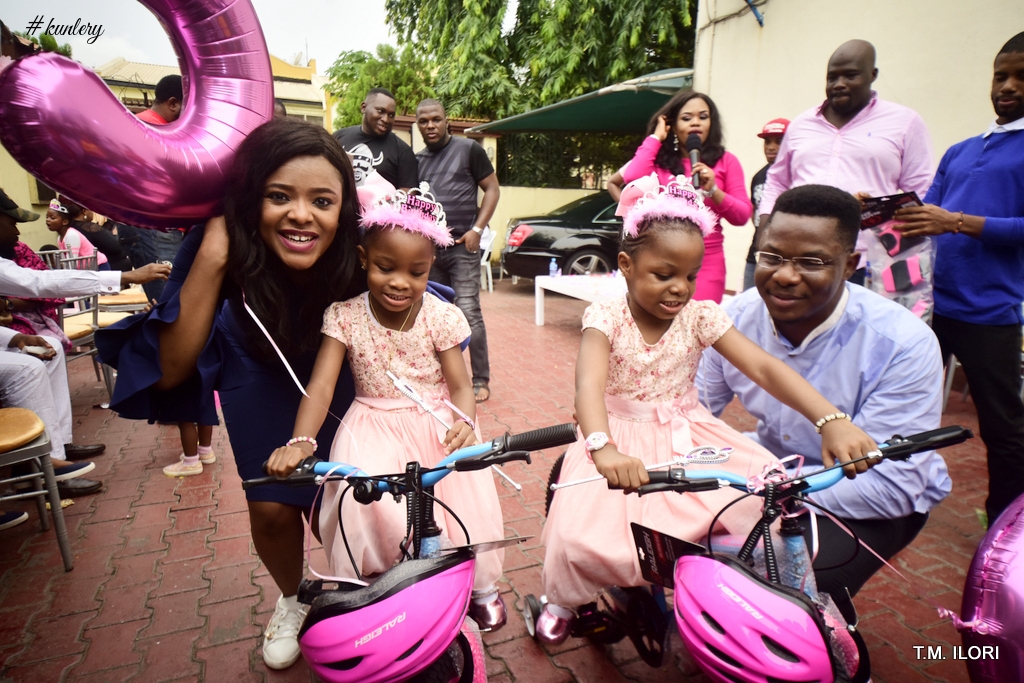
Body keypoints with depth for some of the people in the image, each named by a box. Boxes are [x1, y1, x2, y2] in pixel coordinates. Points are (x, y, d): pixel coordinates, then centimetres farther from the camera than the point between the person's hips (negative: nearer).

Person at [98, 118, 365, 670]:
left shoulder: (358, 255, -35)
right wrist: (211, 258, -46)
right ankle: (291, 600, 33)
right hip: (258, 373, 0)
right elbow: (171, 370, -37)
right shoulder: (229, 250, -34)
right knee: (271, 507, -3)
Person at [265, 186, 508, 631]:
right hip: (374, 428, 0)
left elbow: (460, 385, -8)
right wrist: (300, 442, -28)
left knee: (467, 496, -11)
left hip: (437, 424, 0)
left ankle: (479, 584, 22)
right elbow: (321, 385, -12)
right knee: (363, 504, -22)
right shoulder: (345, 315, -7)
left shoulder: (441, 317, -8)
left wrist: (463, 421, -31)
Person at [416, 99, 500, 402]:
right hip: (429, 248, 5)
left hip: (462, 247, -5)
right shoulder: (417, 159, 14)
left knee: (469, 313, -9)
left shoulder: (468, 149, 1)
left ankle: (481, 380, 2)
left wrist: (477, 229, -11)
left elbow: (492, 189, -1)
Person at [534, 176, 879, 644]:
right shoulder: (605, 317, -12)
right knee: (580, 537, -26)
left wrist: (831, 420, -30)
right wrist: (603, 448, -49)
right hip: (623, 437, -3)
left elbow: (765, 368, -14)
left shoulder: (700, 316, -4)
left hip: (689, 436, 3)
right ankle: (562, 599, 13)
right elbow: (590, 385, -29)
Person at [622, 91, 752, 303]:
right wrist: (655, 137, -1)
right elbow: (632, 179, -14)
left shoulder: (726, 161, 8)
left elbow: (742, 216, 4)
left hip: (707, 263, 0)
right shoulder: (659, 158, 8)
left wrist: (713, 190, -13)